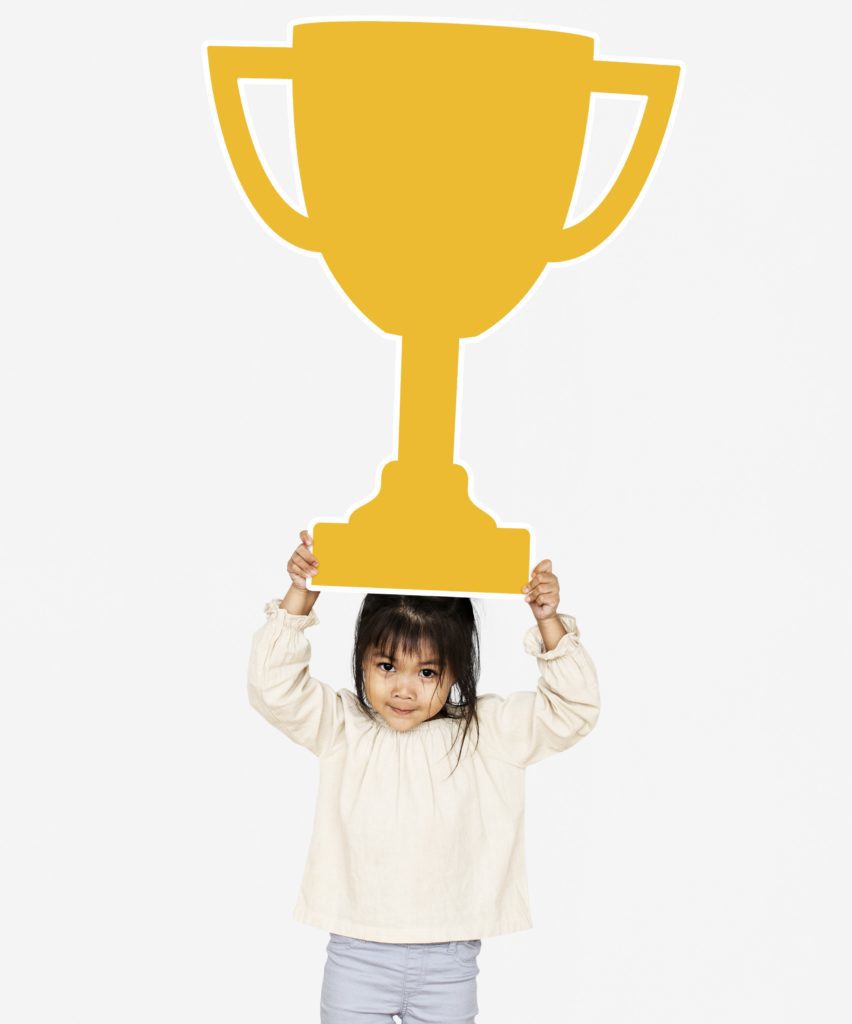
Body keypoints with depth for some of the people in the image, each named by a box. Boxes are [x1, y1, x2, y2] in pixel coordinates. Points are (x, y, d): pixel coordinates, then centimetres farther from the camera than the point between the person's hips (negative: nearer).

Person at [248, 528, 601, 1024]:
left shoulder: (489, 732, -2)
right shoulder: (343, 727, -2)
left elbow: (573, 710, -5)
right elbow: (275, 687, -11)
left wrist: (549, 623, -18)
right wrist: (300, 597, -20)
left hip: (448, 963, 0)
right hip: (357, 954, 0)